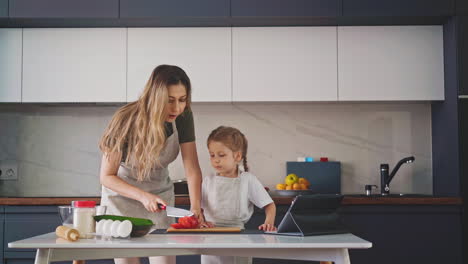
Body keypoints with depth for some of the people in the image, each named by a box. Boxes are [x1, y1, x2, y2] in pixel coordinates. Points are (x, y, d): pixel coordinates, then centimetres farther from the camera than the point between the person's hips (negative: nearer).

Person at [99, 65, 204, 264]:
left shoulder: (183, 117, -17)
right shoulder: (127, 120, -26)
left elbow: (192, 169, -16)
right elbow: (107, 176, -20)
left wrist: (195, 207, -30)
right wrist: (143, 196, -32)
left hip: (160, 194, 3)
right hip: (122, 195, -3)